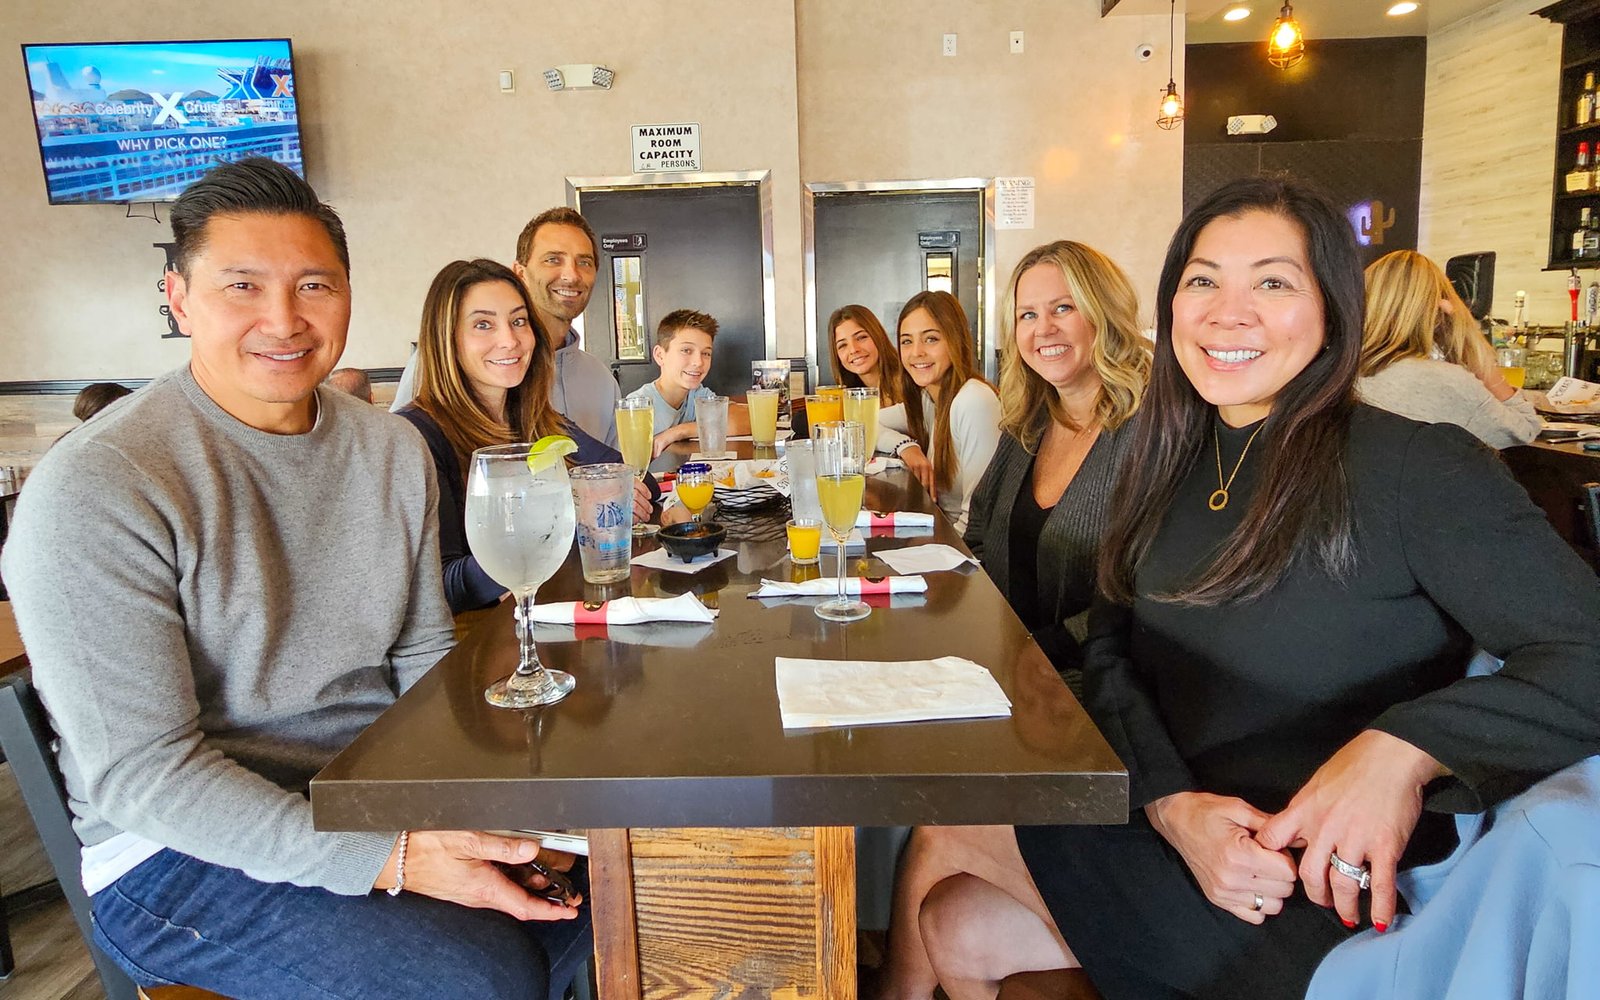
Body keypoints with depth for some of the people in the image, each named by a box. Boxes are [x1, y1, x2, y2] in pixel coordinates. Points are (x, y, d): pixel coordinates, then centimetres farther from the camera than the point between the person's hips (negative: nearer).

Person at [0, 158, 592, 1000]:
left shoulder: (392, 448, 3)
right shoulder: (94, 489, -18)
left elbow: (424, 656, 7)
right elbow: (140, 774, -19)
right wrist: (393, 862, -26)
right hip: (186, 852, -6)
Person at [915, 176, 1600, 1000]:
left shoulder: (1416, 467, -14)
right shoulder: (1165, 468, 6)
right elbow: (1108, 655, 1)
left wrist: (1401, 749, -33)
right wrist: (1172, 803, -16)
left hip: (1330, 903, -5)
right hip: (1162, 842, 5)